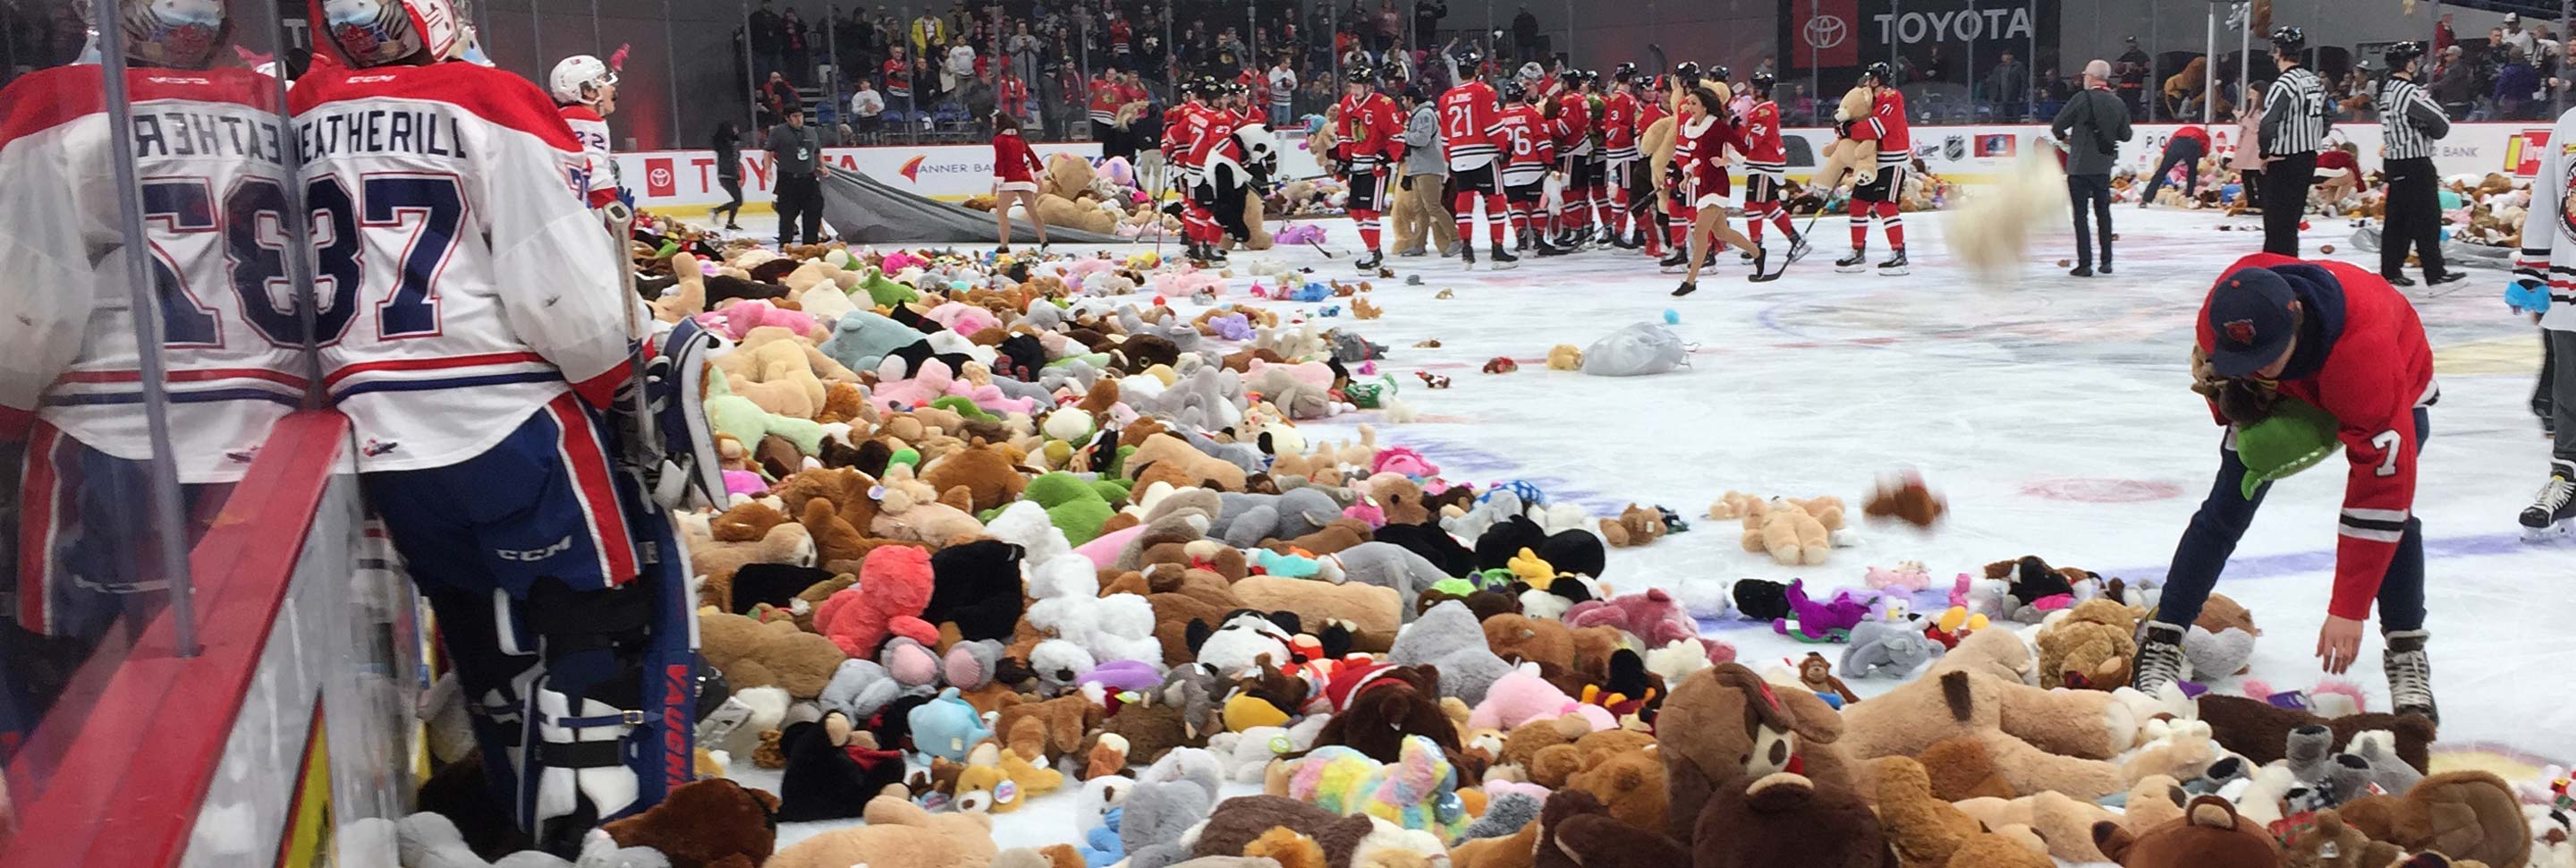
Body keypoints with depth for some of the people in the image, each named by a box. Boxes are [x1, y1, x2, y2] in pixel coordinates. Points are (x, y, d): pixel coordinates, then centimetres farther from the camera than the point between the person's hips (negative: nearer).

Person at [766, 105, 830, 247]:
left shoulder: (812, 132, 15)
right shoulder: (778, 132, 0)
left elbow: (818, 153, 26)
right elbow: (769, 152, -1)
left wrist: (822, 167, 13)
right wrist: (768, 168, -13)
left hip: (809, 179, 5)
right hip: (787, 180, -4)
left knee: (814, 211, 1)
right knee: (787, 213, -4)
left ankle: (811, 243, 10)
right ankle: (784, 244, 5)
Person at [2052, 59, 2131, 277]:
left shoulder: (2082, 99, -14)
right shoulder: (2118, 104, 2)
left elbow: (2057, 126, -11)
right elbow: (2125, 135, 8)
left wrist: (2064, 138, 11)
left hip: (2080, 165, -5)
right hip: (2104, 165, 5)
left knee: (2081, 214, 0)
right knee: (2103, 211, 18)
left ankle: (2085, 264, -2)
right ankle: (2106, 261, 21)